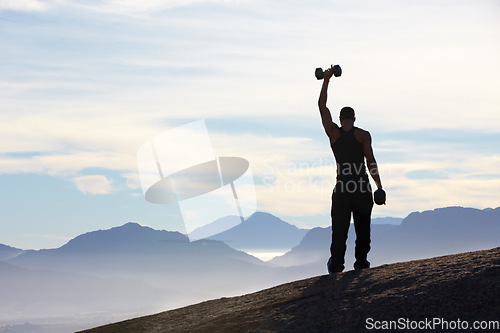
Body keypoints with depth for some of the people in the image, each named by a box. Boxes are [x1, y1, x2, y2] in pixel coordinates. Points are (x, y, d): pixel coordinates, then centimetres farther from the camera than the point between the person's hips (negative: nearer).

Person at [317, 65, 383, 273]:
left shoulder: (333, 133, 1)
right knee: (362, 227, 10)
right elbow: (371, 161, -8)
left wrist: (326, 80, 13)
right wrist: (379, 186, -4)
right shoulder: (363, 135, -3)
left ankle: (336, 264, -1)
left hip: (342, 188, 1)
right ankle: (361, 261, 11)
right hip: (362, 187, -1)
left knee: (339, 228, 5)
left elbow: (322, 106, 8)